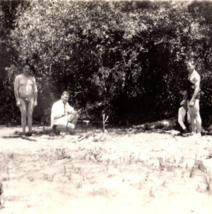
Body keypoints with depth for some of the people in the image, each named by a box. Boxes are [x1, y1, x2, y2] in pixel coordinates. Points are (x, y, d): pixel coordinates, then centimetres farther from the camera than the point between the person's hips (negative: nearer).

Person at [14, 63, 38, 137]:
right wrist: (17, 100, -9)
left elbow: (35, 90, 12)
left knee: (30, 114, -5)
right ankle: (23, 132, -10)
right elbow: (16, 89, -1)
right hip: (22, 98, -2)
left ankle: (30, 131, -4)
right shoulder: (18, 78, 4)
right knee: (24, 114, -11)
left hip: (30, 98, 2)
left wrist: (35, 100, 4)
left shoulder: (32, 78, 12)